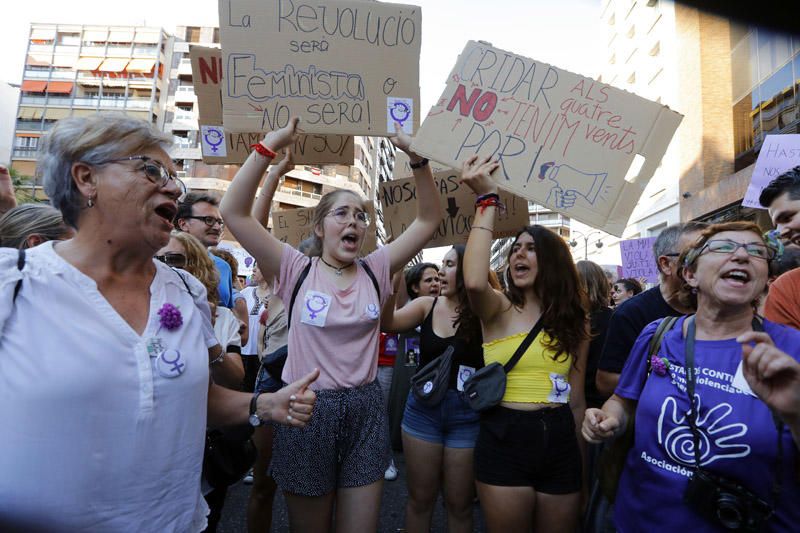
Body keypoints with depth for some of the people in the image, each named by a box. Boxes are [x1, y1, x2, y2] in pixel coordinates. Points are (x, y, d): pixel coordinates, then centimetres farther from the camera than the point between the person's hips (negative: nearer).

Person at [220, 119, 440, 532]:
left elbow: (428, 219, 1)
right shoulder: (296, 270, -6)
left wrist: (417, 159, -10)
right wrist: (269, 146, -18)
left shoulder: (376, 270, 2)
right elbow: (234, 212, -14)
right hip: (307, 409, -2)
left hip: (365, 410, 2)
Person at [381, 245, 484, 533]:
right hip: (422, 408, 3)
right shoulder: (427, 305, -1)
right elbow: (387, 323, -14)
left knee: (459, 503, 15)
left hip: (466, 414, -2)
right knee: (420, 498, 17)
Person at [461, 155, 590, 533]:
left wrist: (580, 460, 11)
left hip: (559, 441, 3)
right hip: (504, 439, -3)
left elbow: (576, 398, 10)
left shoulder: (575, 320, 6)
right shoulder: (499, 309, -4)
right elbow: (475, 283, -30)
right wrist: (487, 200, -26)